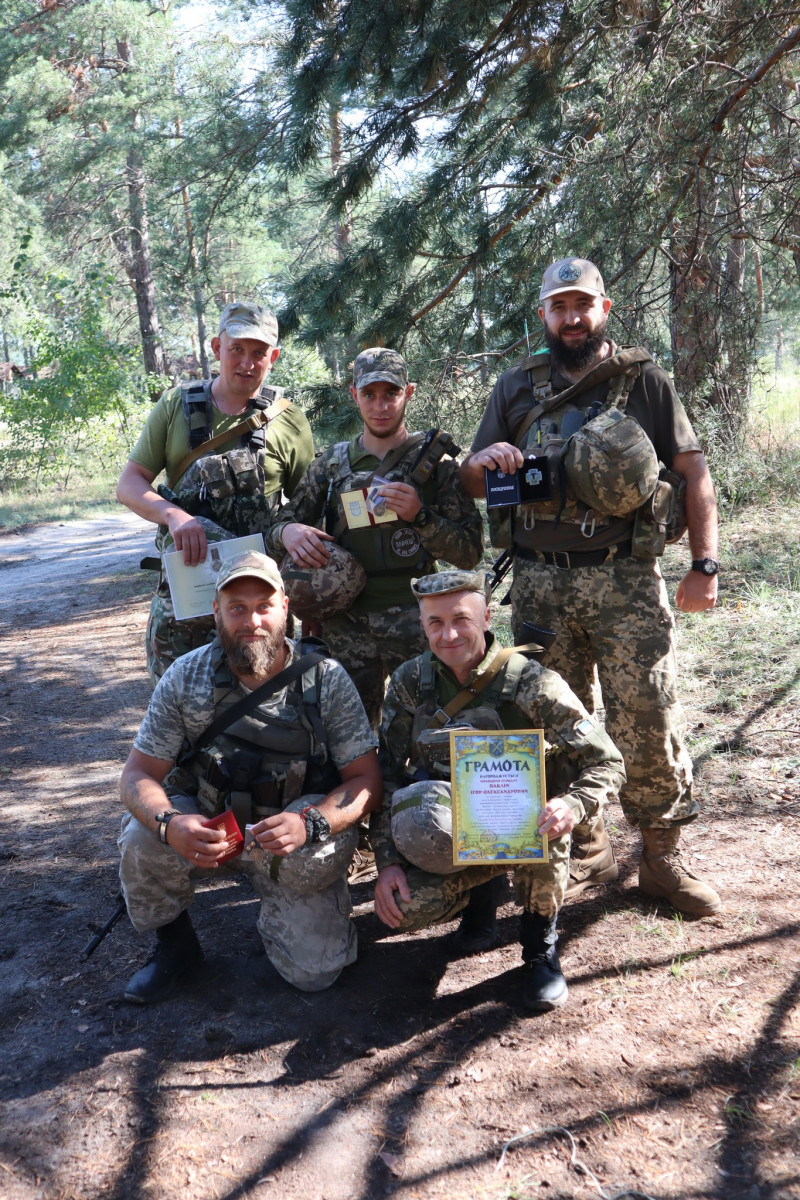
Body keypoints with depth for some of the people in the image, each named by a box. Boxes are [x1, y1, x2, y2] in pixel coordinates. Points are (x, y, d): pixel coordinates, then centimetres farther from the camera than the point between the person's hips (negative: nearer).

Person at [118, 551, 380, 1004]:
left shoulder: (327, 679, -15)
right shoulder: (186, 677, -11)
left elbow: (366, 779, -14)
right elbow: (140, 774, -8)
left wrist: (309, 824, -34)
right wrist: (168, 824, -31)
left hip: (298, 841, -1)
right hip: (204, 828, 1)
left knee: (314, 972, -13)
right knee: (144, 839, -28)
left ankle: (277, 908, 22)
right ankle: (174, 943, 3)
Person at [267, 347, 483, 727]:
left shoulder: (434, 459, 2)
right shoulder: (332, 462, 10)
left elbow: (470, 553, -2)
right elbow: (281, 526, 14)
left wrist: (419, 515, -17)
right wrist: (288, 532, -9)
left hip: (416, 625, -2)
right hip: (346, 628, 3)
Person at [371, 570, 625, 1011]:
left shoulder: (531, 683, -18)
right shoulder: (410, 683, -8)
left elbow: (606, 763, -15)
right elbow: (387, 774, -2)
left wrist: (573, 806, -37)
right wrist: (386, 861, -12)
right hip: (446, 840, 3)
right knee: (405, 907, -25)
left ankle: (541, 943, -7)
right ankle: (484, 885, 12)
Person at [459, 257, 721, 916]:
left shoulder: (645, 380, 7)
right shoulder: (515, 387, 13)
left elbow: (694, 473, 5)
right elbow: (470, 484, 15)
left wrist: (705, 564, -4)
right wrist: (485, 460, -9)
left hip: (627, 580, -2)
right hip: (540, 582, 3)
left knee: (649, 720, -5)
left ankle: (662, 855, 12)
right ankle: (585, 849, 24)